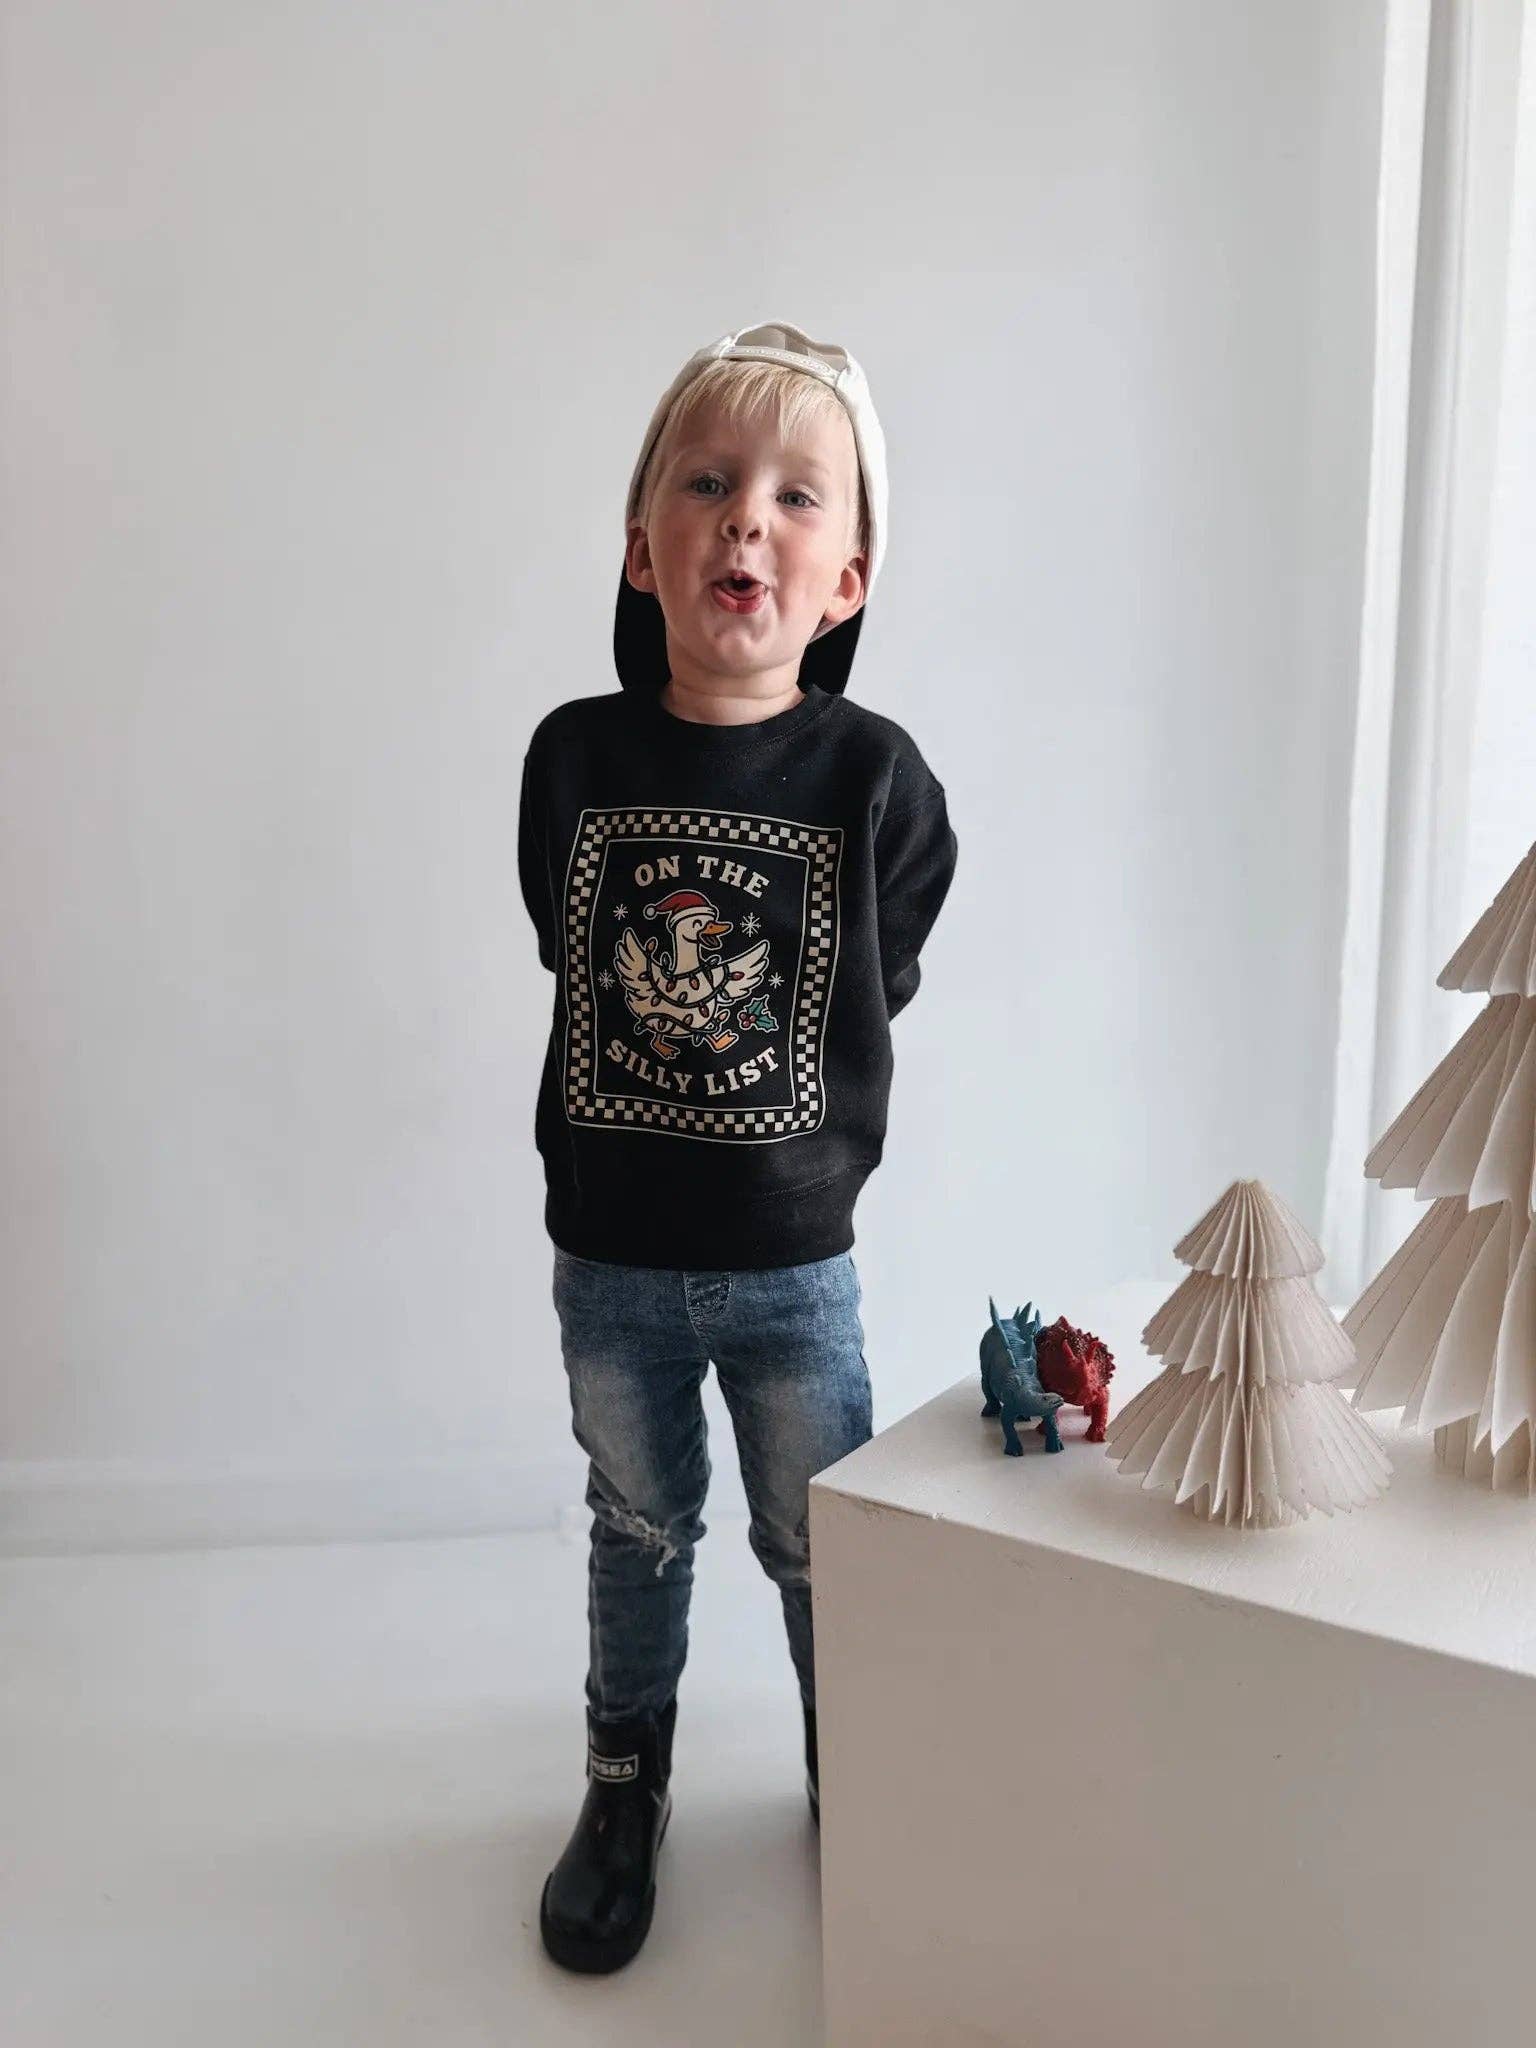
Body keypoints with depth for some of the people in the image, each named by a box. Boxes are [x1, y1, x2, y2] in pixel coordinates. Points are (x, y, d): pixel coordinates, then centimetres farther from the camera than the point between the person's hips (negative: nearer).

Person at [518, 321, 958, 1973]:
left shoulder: (873, 776, -14)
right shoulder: (575, 755, -10)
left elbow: (875, 988, -4)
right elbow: (567, 949, 3)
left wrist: (812, 1154, 2)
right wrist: (647, 1108, 1)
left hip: (795, 1262, -1)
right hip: (607, 1253, 2)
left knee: (820, 1548, 17)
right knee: (639, 1528, 22)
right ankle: (625, 1785, 46)